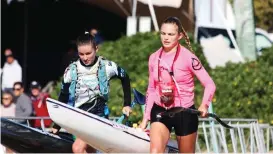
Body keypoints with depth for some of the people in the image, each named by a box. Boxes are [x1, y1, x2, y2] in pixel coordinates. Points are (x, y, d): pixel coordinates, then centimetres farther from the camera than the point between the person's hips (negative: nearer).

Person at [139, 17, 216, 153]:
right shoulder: (154, 58, 5)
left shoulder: (187, 57, -10)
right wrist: (146, 118, 12)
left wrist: (204, 105, -29)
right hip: (160, 111, 3)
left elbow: (210, 84, -11)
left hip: (185, 113, -3)